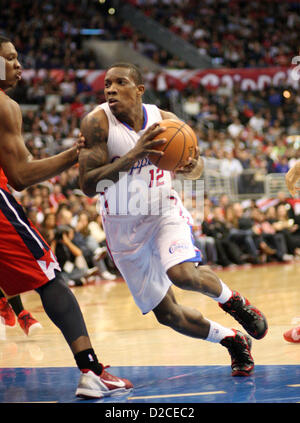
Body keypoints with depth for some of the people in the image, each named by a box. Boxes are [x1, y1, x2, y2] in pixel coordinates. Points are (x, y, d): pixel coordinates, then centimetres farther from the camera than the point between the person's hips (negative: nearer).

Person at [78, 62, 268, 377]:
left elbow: (196, 164, 7)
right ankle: (233, 341, 26)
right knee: (166, 314, 2)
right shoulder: (97, 123, -17)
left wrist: (192, 167, -19)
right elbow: (88, 185, -26)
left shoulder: (164, 120, -9)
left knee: (182, 273, -31)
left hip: (164, 212, 0)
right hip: (124, 226, 0)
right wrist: (135, 154, -36)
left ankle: (231, 299, 2)